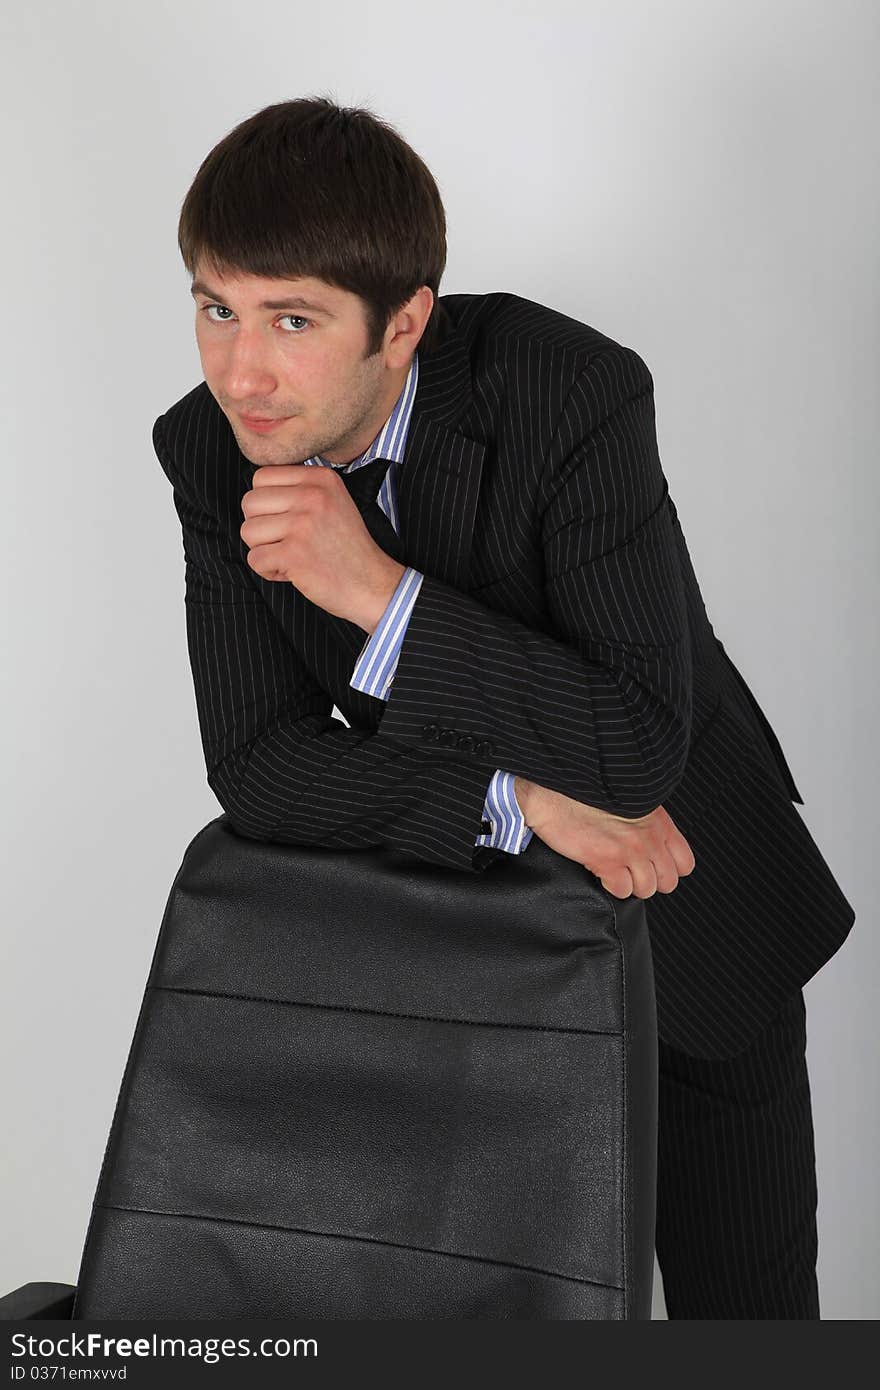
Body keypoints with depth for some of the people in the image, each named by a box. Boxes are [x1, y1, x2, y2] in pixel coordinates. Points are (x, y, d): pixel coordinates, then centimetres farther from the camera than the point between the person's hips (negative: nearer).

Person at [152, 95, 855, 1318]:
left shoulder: (575, 394, -28)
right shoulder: (213, 448, -15)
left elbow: (640, 745, -31)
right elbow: (256, 768, -16)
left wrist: (380, 592, -38)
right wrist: (519, 799, -27)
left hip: (689, 916, -3)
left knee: (741, 1305, 12)